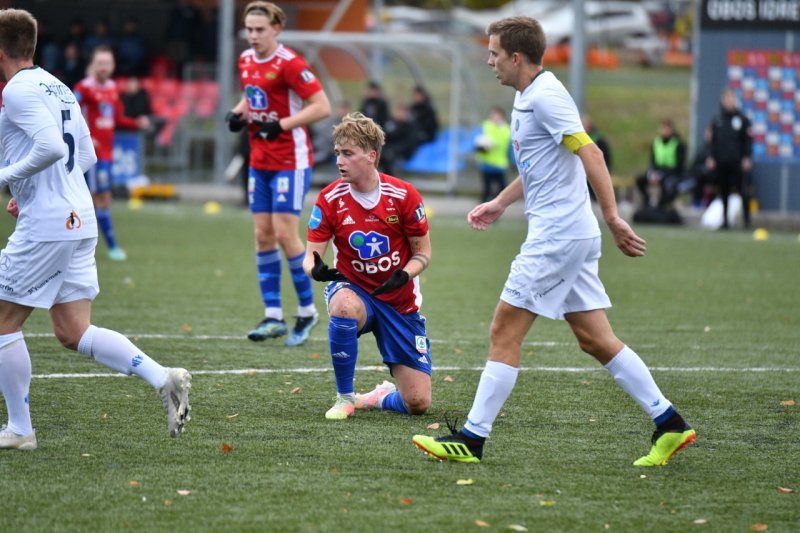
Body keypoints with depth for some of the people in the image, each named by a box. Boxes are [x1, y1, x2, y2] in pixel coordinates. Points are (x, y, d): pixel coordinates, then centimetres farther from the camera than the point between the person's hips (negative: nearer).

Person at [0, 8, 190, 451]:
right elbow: (86, 156, 22)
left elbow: (51, 147, -26)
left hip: (44, 227, -9)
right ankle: (163, 379, -6)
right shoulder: (57, 87, 18)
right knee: (74, 334, 8)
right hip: (78, 220, 9)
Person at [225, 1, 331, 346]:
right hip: (259, 161, 8)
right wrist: (238, 113, 5)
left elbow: (322, 107, -17)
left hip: (290, 160, -8)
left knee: (285, 233, -10)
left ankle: (307, 311, 5)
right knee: (263, 234, 4)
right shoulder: (246, 61, 8)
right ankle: (273, 316, 8)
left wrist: (282, 124, -24)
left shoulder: (289, 64, -16)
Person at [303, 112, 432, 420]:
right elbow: (311, 256, -10)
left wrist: (405, 275, -24)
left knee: (418, 403, -9)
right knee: (344, 306, -43)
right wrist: (315, 269, -35)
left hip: (400, 301, 0)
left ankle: (382, 397, 30)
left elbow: (423, 252, -3)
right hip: (353, 289, 0)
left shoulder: (404, 196, -12)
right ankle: (345, 397, -22)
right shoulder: (330, 199, -10)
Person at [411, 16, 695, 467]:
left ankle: (471, 440, -1)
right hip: (571, 236, 10)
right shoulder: (526, 97, 16)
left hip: (557, 235, -10)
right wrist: (500, 203, 30)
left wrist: (613, 217, -28)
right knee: (596, 340, 9)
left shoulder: (546, 96, -15)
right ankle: (669, 425, 8)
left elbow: (589, 151, -23)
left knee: (504, 333, -5)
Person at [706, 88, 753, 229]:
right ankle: (725, 220, 12)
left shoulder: (742, 119, 3)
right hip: (721, 163, 3)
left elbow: (748, 140, 4)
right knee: (723, 192, 5)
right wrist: (711, 157, 3)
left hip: (738, 163, -3)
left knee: (743, 190, -9)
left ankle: (747, 219, -4)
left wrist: (747, 158, -5)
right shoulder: (717, 120, 10)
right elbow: (712, 141, 13)